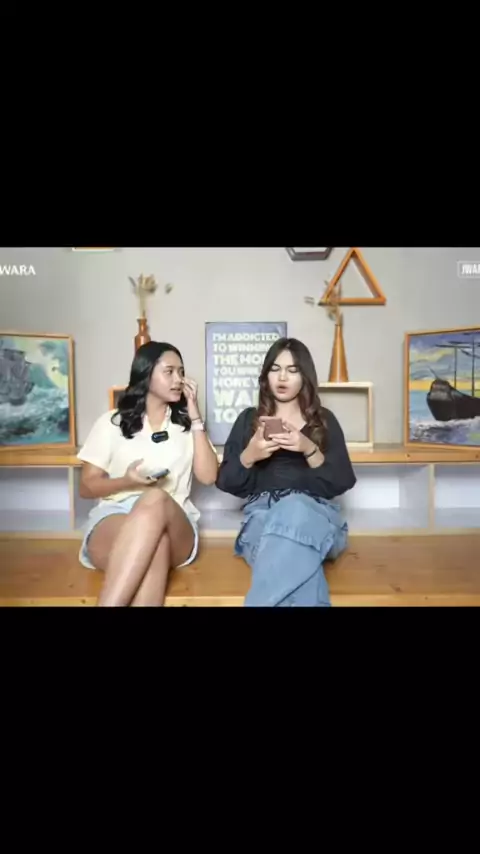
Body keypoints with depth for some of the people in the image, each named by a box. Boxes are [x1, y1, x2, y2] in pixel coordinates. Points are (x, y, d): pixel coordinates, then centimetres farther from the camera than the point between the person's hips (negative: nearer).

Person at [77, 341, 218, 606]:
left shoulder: (187, 424, 17)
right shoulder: (112, 422, 12)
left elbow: (208, 476, 3)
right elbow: (87, 487, 11)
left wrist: (195, 417, 3)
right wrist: (126, 482, -11)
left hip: (174, 527, 1)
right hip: (113, 518, -1)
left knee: (156, 500, -38)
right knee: (152, 543, -39)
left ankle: (108, 602, -40)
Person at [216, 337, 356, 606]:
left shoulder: (324, 420, 16)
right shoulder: (249, 419, 17)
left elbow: (343, 483, 4)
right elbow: (225, 482, 10)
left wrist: (310, 450, -13)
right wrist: (249, 456, -11)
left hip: (316, 511, 1)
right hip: (263, 512, 0)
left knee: (295, 511, -39)